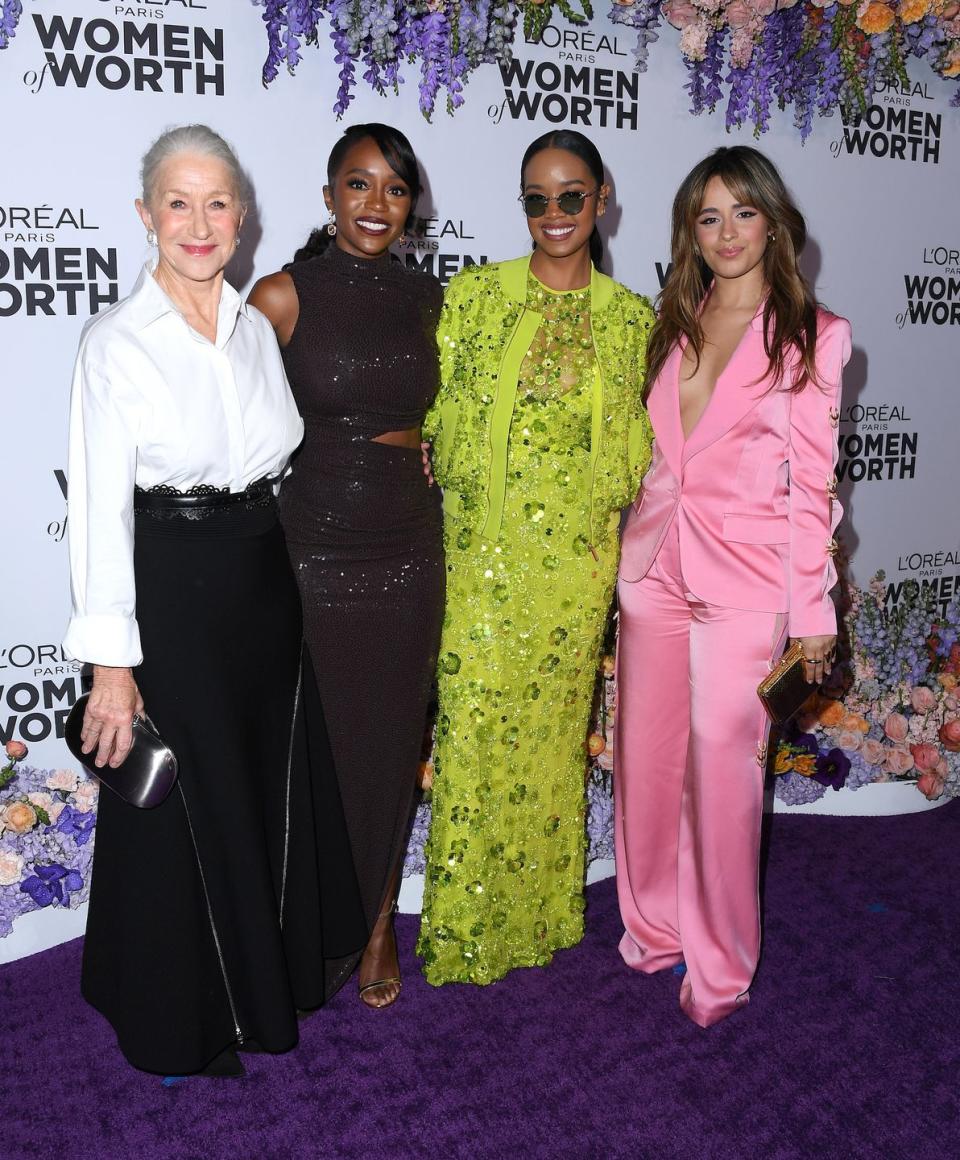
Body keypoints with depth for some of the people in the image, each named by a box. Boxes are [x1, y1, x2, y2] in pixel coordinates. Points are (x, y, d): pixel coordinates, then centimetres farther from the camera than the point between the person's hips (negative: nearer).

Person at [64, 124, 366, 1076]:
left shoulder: (256, 327, 7)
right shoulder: (116, 340, -11)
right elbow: (100, 507, -13)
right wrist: (112, 661, -16)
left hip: (266, 578, 6)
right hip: (172, 592, -5)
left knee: (277, 784, 18)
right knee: (185, 810, 8)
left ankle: (281, 966, 43)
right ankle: (185, 1020, 33)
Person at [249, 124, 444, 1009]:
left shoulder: (429, 300, 6)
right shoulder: (283, 295, -7)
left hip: (407, 555, 4)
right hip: (309, 556, -3)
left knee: (392, 742, 12)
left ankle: (379, 924, 33)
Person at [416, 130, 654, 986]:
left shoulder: (634, 318, 5)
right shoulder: (475, 294, 1)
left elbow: (635, 447, 9)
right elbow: (435, 414, 0)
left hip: (576, 563, 2)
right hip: (484, 553, -1)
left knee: (554, 732, 13)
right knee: (476, 729, 4)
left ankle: (541, 909, 33)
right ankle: (467, 922, 24)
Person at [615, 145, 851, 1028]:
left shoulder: (810, 335, -2)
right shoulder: (673, 326, 11)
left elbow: (811, 482, -3)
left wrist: (813, 609, -4)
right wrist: (630, 555, 10)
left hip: (744, 581, -4)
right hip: (654, 566, 5)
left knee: (721, 767, -2)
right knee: (646, 759, 10)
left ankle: (718, 962, 18)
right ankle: (654, 929, 30)